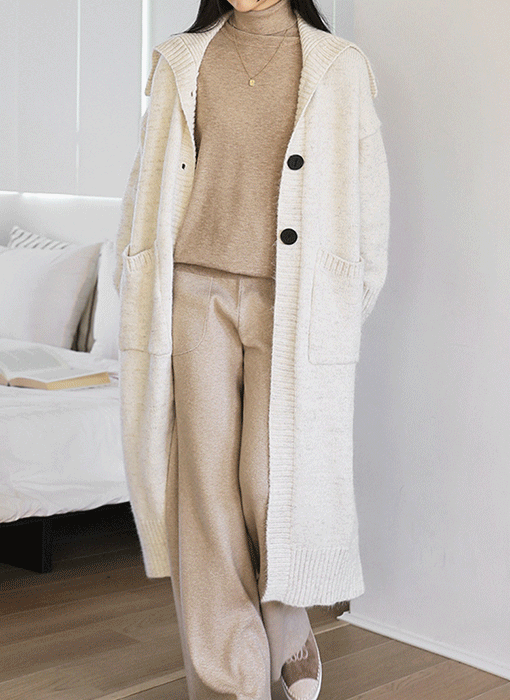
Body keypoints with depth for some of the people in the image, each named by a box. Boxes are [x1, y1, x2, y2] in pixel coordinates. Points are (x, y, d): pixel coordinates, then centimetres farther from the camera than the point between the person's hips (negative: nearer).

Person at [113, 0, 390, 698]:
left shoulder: (340, 67, 7)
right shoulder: (180, 62, 12)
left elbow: (370, 200, 9)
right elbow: (149, 186, 14)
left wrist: (346, 309, 6)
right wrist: (139, 298, 9)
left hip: (293, 305, -1)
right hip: (197, 295, 2)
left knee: (275, 487, -4)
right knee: (206, 491, -2)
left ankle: (290, 634, 26)